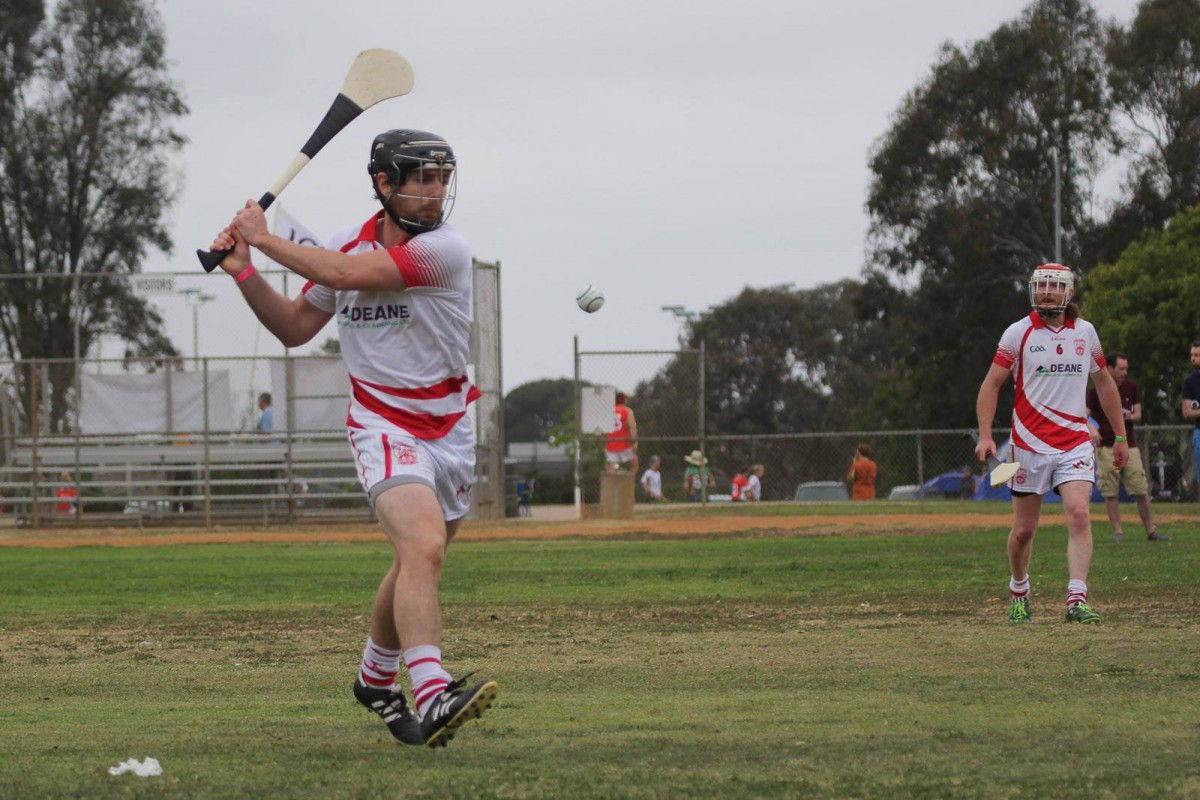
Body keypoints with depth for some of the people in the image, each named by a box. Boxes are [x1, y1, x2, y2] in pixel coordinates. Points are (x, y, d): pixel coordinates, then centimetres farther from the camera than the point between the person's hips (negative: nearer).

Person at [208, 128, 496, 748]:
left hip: (448, 431, 1)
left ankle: (376, 679, 42)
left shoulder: (445, 250, -14)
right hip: (383, 428, -1)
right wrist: (244, 272, 0)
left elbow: (344, 274, -22)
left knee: (417, 566, 15)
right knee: (424, 548, -24)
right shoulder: (348, 244, 1)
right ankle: (432, 697, -39)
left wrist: (263, 237, -11)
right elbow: (295, 327, 13)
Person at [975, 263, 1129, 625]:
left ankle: (1077, 601, -22)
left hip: (1075, 443, 1)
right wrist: (985, 436, -14)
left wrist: (1120, 436, 20)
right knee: (1024, 529, 5)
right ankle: (1019, 592, 31)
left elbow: (1104, 383, 19)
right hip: (1030, 444, -1)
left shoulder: (1085, 332, 8)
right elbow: (991, 385, -1)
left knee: (1079, 515, -18)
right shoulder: (1019, 333, -2)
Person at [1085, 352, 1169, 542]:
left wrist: (1130, 416, -15)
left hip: (1129, 446, 2)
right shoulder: (1096, 390, -3)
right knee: (1110, 492, -2)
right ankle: (1117, 532, 4)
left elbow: (1138, 415, 9)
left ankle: (1151, 531, 5)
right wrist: (1091, 429, -26)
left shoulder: (1132, 387, 6)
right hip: (1106, 447, -2)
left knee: (1142, 491, -1)